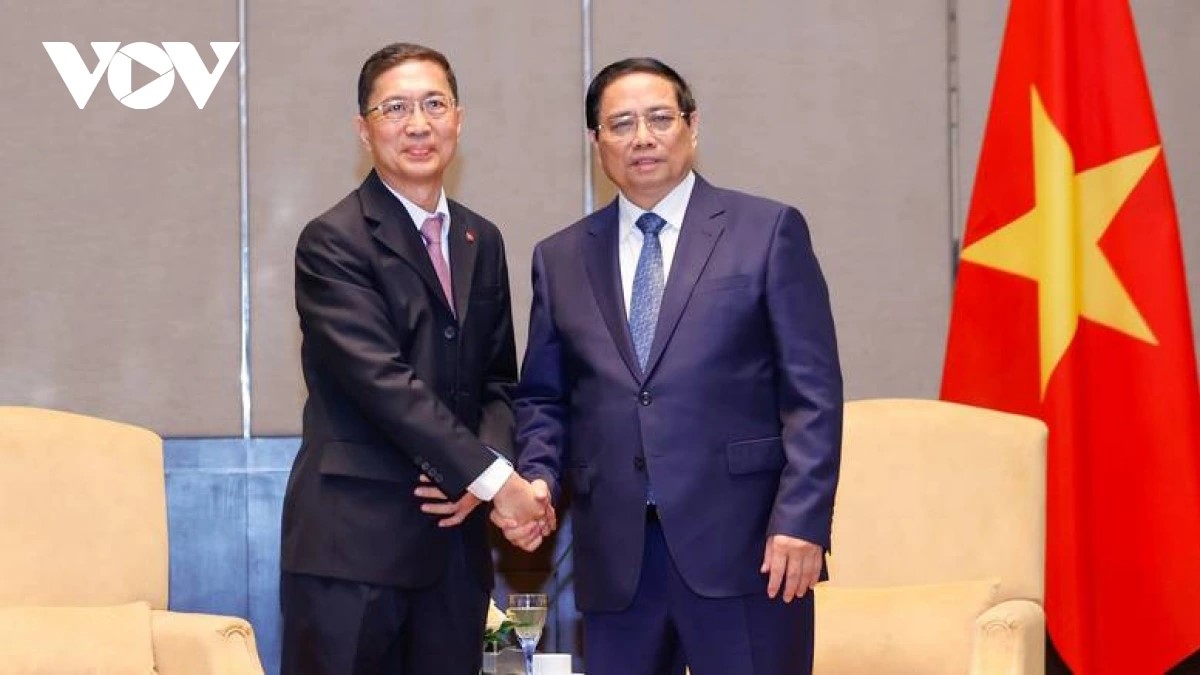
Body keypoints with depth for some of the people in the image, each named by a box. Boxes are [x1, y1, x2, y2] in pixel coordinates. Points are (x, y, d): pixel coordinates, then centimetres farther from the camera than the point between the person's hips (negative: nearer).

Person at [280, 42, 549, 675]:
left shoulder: (482, 241, 15)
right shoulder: (333, 242, -7)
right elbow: (383, 382, -16)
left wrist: (478, 470, -3)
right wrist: (491, 475, -16)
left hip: (454, 532, 6)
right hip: (353, 534, -6)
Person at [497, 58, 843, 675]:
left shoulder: (768, 231, 3)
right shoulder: (559, 259, 14)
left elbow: (812, 392, -2)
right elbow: (542, 398, 17)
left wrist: (801, 521, -11)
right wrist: (538, 479, -2)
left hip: (744, 545, -3)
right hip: (614, 554, 3)